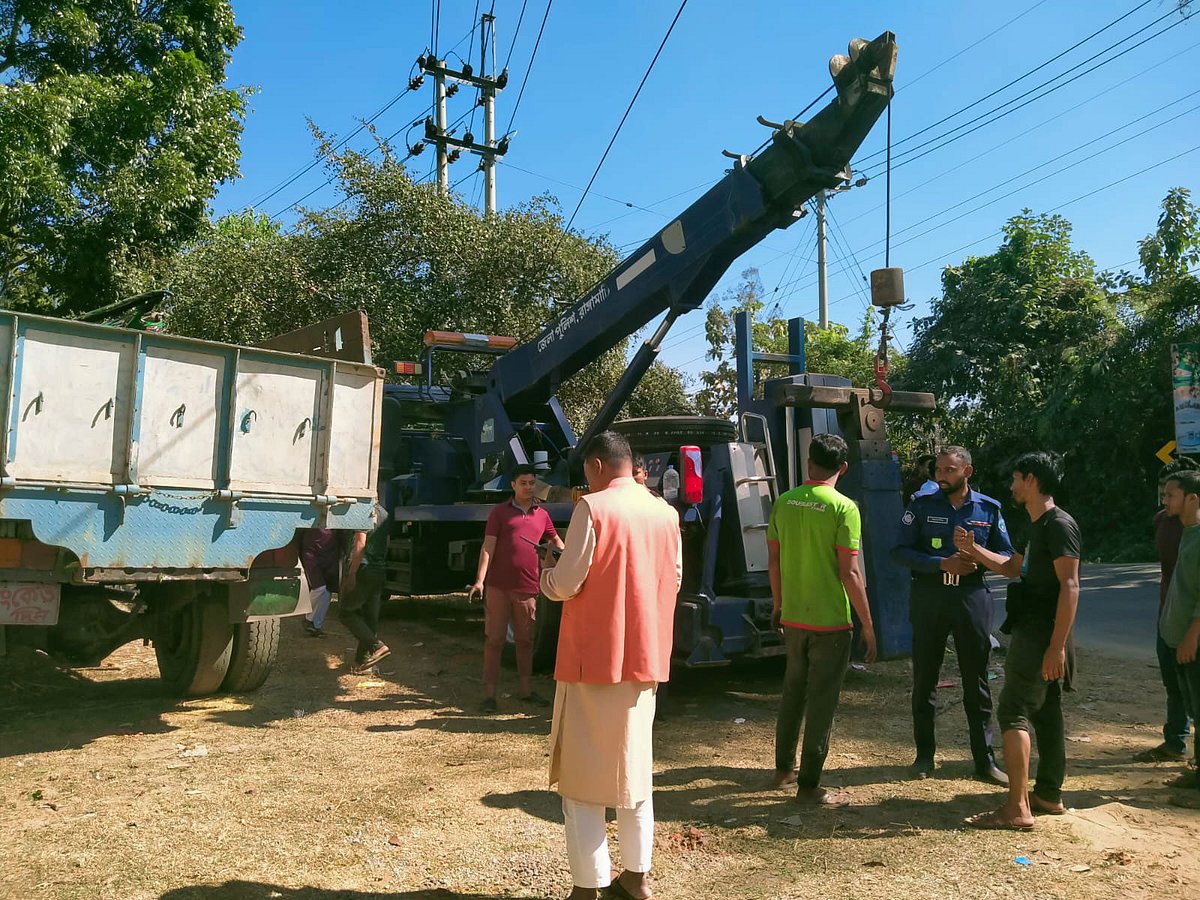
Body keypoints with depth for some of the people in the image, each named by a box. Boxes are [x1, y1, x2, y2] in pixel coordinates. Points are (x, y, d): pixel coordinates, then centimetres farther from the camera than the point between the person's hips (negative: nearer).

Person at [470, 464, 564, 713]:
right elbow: (488, 547, -4)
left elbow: (556, 541, 28)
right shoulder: (500, 511, 1)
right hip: (499, 586, -3)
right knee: (494, 639, 1)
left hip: (528, 588, 3)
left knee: (525, 640, 13)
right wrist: (480, 580, -11)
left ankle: (526, 690, 25)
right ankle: (489, 694, 8)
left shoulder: (542, 515, 11)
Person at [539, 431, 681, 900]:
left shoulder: (593, 507, -13)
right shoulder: (666, 513, 5)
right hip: (646, 658, 6)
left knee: (582, 773, 5)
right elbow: (673, 581, 11)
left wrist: (546, 570, 6)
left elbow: (565, 584, -15)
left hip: (593, 659, -6)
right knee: (634, 765, 19)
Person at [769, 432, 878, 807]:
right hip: (831, 621, -5)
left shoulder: (784, 503, 1)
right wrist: (868, 625, -7)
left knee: (793, 691, 21)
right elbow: (849, 572, -16)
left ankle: (784, 768, 33)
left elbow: (773, 561, 6)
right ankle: (809, 785, 12)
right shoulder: (843, 508, -14)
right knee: (821, 702, 5)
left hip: (792, 617, 5)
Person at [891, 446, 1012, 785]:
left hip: (972, 598, 1)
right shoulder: (921, 506, 0)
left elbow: (1006, 554, 10)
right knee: (924, 679, 7)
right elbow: (900, 551, -4)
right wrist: (942, 564, -17)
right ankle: (924, 756, 20)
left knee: (977, 681, 6)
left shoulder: (989, 509, 5)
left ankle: (985, 760, 17)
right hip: (929, 599, 0)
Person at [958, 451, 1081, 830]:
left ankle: (1017, 808, -8)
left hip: (1042, 637, -10)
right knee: (1046, 710, 15)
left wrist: (1057, 646, -25)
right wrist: (972, 550, 19)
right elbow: (1013, 568, 28)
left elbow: (1070, 586, -22)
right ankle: (1049, 794, 26)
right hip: (1032, 632, 10)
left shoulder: (1059, 524, -16)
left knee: (1014, 711, -10)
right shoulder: (1038, 525, 15)